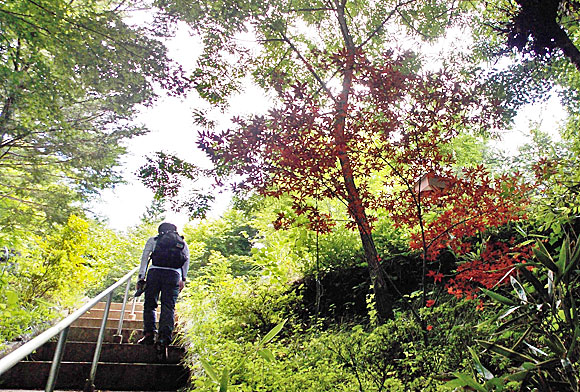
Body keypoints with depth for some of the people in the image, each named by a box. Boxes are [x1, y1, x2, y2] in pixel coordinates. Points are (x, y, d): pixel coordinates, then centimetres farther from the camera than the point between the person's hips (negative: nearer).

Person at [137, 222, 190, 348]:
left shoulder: (153, 240, 21)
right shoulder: (181, 241, 23)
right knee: (168, 306, 0)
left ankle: (149, 334, -2)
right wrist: (183, 278, 10)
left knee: (149, 304, 8)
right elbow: (186, 258, 11)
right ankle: (165, 336, -10)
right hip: (174, 274, 0)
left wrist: (141, 277, 7)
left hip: (155, 271, 0)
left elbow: (145, 257, 10)